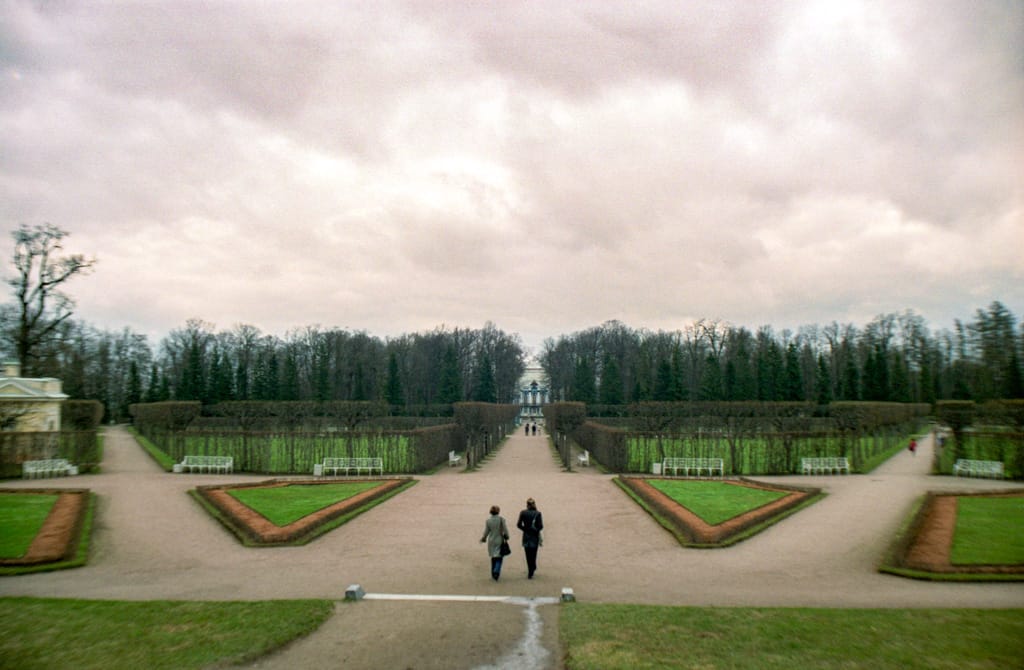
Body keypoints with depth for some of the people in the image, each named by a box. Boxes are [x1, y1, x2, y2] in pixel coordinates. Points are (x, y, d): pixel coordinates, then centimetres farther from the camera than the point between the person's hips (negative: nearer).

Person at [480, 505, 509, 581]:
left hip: (491, 541, 3)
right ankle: (496, 572, -17)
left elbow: (486, 531, 1)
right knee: (499, 558, 2)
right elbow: (505, 529, -9)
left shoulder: (488, 520, -4)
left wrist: (483, 538, 18)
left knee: (493, 558, 17)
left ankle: (493, 574, 22)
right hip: (499, 541, -3)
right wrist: (506, 537, 8)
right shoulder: (501, 518, -12)